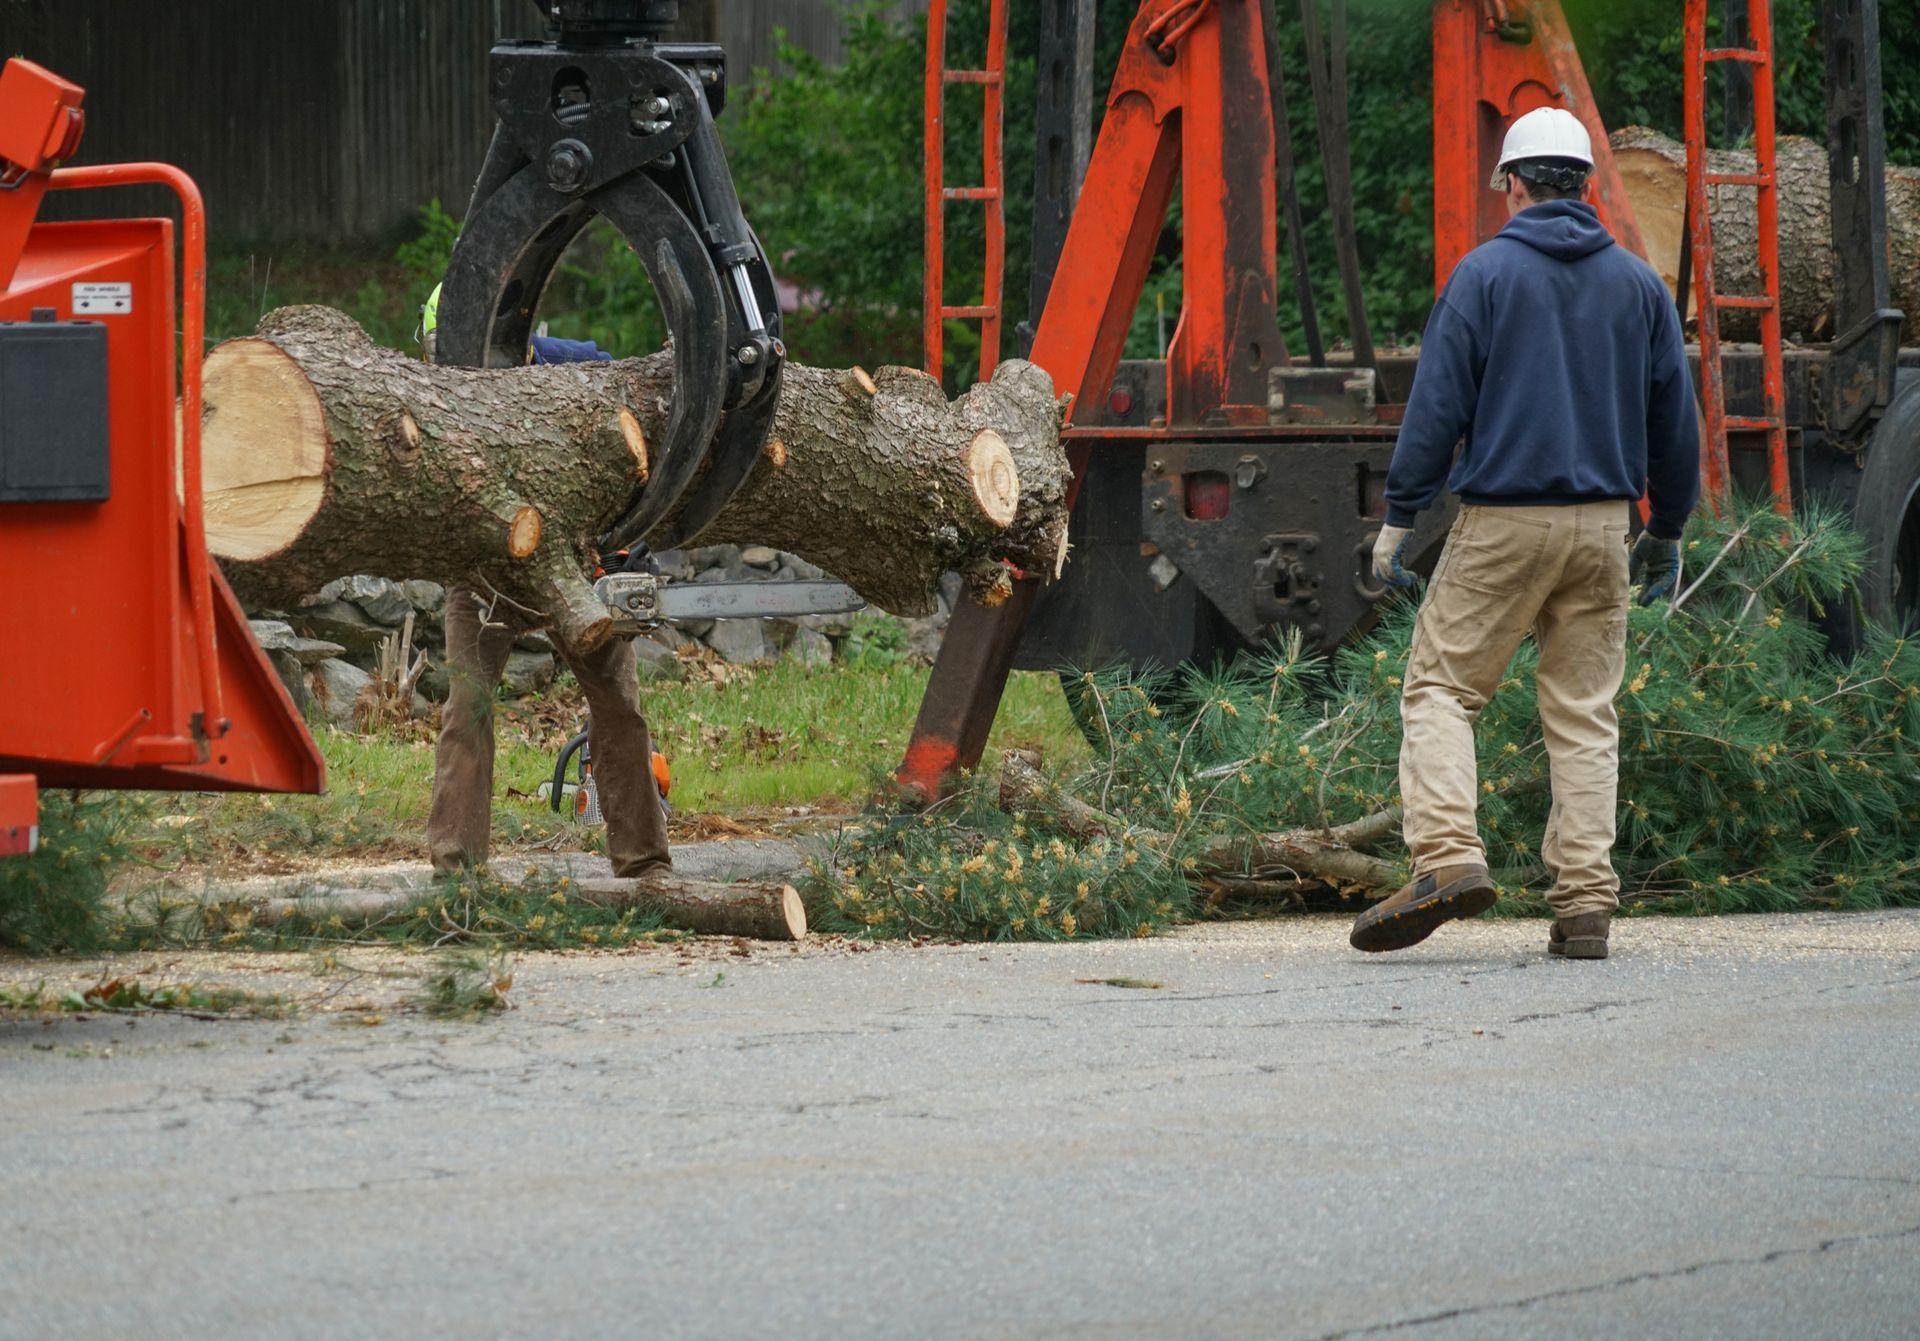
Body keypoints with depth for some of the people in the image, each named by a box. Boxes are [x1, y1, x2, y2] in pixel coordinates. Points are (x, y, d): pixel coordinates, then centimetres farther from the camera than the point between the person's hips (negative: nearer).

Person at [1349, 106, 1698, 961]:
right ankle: (1584, 903, 1)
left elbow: (1437, 404, -7)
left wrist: (1400, 516, -2)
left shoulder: (1486, 273, -4)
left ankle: (1447, 856, -16)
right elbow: (1674, 419, 14)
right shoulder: (1638, 283, 9)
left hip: (1501, 521, -4)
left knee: (1440, 688, 2)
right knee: (1584, 713, 6)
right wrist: (1666, 531, 23)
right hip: (1602, 527, 4)